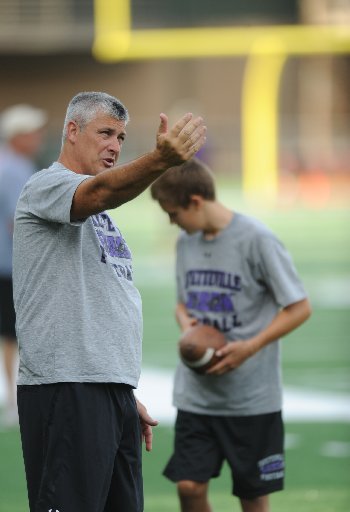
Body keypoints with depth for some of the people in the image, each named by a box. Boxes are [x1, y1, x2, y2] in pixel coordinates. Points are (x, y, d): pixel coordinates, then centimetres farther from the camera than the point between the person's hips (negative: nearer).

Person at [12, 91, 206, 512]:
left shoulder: (97, 216, 25)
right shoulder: (46, 187, -4)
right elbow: (101, 193, -28)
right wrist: (160, 160, -46)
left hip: (113, 388, 10)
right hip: (65, 387, -10)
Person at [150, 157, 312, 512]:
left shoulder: (256, 240, -12)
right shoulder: (186, 243, 7)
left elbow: (299, 307, -9)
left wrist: (250, 347, -20)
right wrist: (186, 323, -3)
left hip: (253, 398, -5)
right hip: (195, 395, 5)